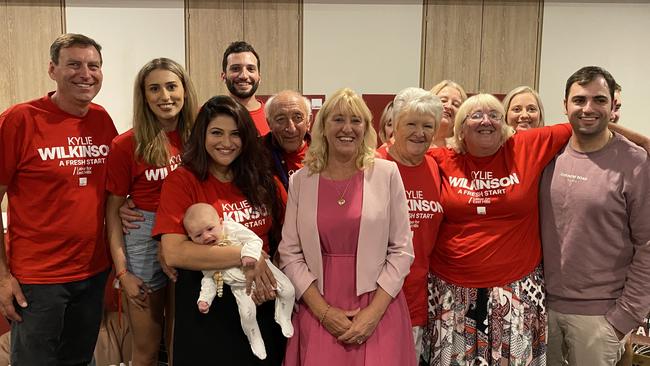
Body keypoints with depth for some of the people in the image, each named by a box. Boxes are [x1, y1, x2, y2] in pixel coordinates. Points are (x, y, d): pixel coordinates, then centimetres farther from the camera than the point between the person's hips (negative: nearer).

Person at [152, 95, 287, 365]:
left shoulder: (263, 181, 3)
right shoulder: (181, 181, -11)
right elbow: (173, 253, -21)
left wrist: (275, 281, -12)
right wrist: (245, 255, -22)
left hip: (262, 305, 4)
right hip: (206, 307, -4)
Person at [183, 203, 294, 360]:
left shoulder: (232, 228, -15)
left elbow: (254, 240, -17)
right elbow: (208, 278, 5)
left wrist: (250, 254, -35)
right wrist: (204, 299, -4)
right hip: (240, 285, 1)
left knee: (288, 290, -8)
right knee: (247, 314, -15)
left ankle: (283, 318, 19)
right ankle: (255, 340, 15)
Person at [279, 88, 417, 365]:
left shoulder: (387, 173, -2)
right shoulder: (300, 180, 1)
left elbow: (401, 250, -2)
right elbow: (290, 254, 0)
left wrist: (374, 311, -9)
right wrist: (323, 311, -8)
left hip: (377, 309, 0)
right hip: (318, 309, 1)